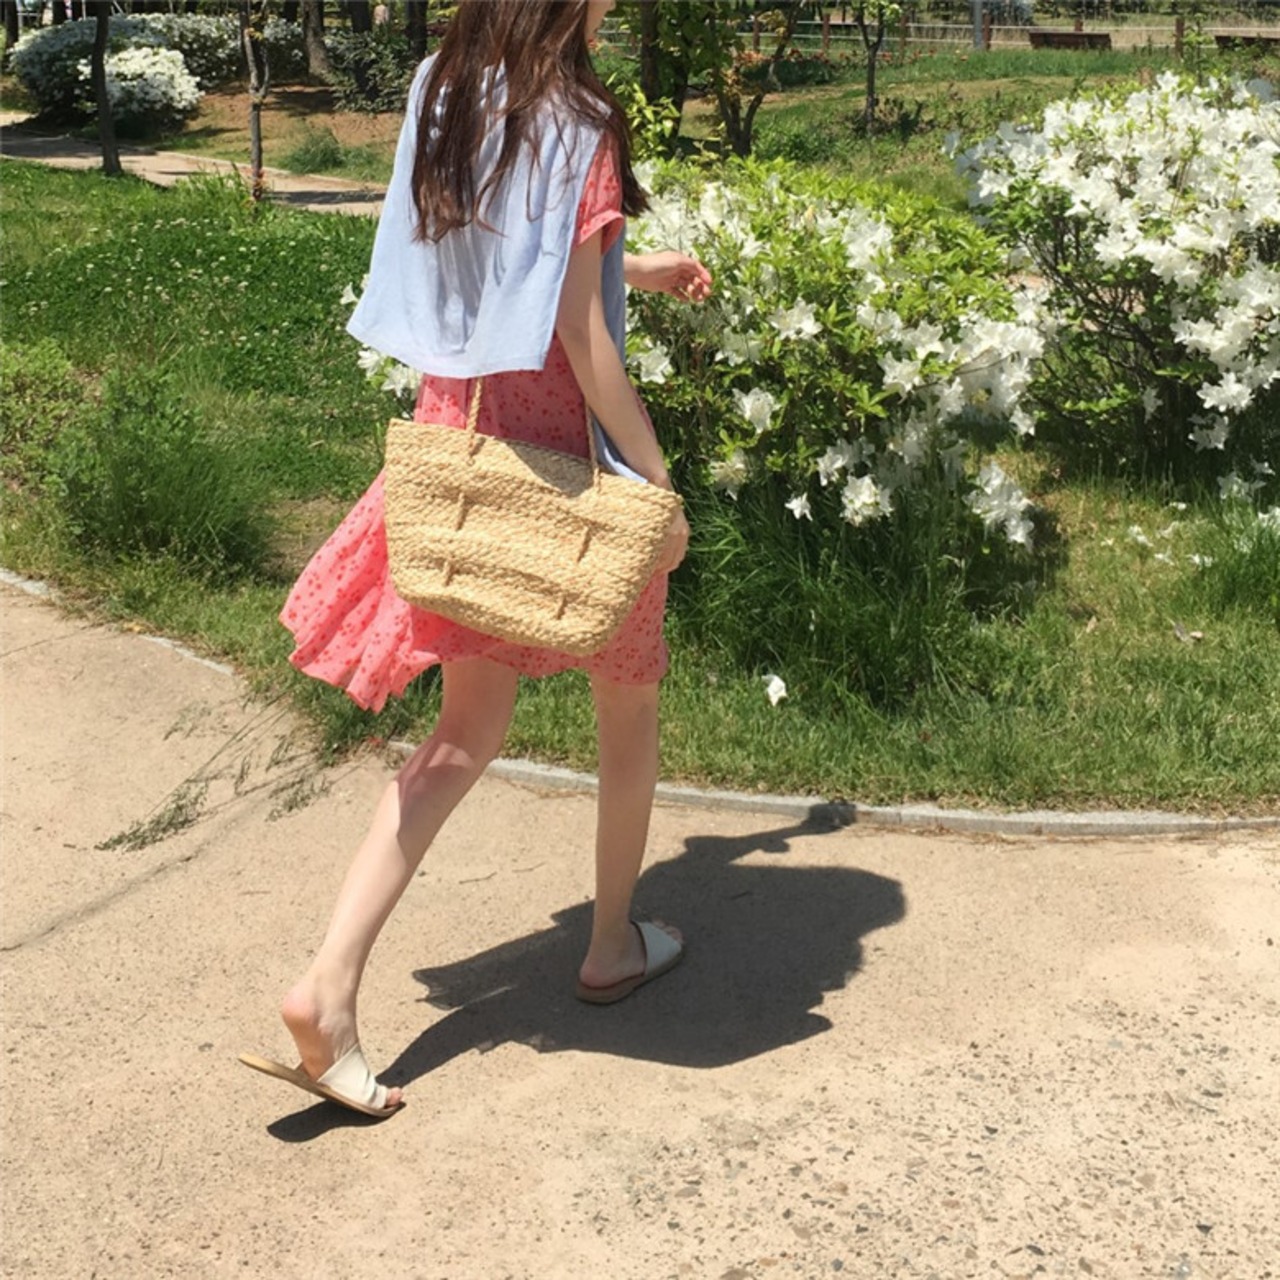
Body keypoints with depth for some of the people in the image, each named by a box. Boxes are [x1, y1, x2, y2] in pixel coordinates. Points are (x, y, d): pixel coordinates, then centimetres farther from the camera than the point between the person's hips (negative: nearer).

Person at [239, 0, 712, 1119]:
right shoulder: (575, 123, -16)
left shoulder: (442, 96, 7)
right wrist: (658, 478, -14)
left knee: (466, 732, 12)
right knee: (630, 703, 17)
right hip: (562, 459, -6)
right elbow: (577, 329, -19)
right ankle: (615, 944, 33)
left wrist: (631, 267, 31)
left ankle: (330, 987, 2)